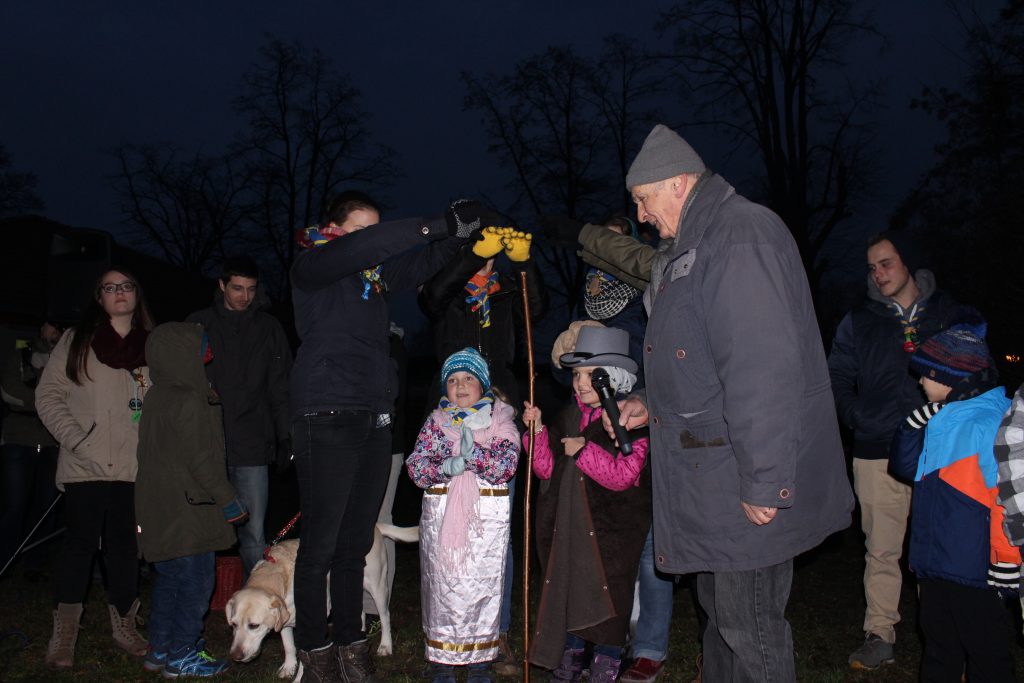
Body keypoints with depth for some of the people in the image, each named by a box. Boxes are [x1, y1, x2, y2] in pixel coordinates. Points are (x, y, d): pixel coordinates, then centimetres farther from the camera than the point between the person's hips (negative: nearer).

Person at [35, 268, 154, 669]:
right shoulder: (77, 341, 6)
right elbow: (48, 395, 1)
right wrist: (77, 440, -10)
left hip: (134, 467, 2)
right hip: (86, 467, -2)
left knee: (125, 545, 7)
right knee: (81, 542, -2)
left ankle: (124, 625, 18)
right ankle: (64, 636, 8)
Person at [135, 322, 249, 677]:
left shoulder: (157, 397, 10)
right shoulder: (188, 401, -18)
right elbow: (200, 458, -20)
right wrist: (227, 497, -11)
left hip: (158, 509, 10)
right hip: (187, 510, -9)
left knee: (168, 578, 19)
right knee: (196, 580, 1)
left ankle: (159, 649, 27)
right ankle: (181, 655, 8)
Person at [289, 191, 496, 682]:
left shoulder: (376, 273, 18)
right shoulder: (312, 266, -1)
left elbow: (423, 262, 18)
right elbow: (361, 247, -18)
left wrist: (462, 232, -2)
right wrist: (440, 225, -23)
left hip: (376, 420, 7)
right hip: (327, 417, -6)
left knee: (355, 543, 10)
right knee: (320, 544, -3)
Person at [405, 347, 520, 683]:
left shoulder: (501, 420, 5)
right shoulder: (436, 421, 9)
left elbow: (508, 464, -8)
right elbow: (415, 465, -1)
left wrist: (474, 454, -23)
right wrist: (444, 468, -20)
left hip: (488, 514, -1)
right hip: (441, 513, 1)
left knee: (484, 583, 2)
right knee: (442, 585, 3)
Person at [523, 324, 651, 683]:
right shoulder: (569, 417, 9)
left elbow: (622, 475, -19)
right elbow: (548, 468, 7)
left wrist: (584, 450, -17)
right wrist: (537, 430, -4)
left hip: (611, 529, -6)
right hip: (566, 526, 6)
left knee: (608, 598, 5)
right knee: (566, 592, 15)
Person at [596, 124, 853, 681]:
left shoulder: (742, 236, -17)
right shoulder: (689, 248, 17)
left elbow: (766, 369, -26)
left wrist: (764, 483, -26)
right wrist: (651, 403, 15)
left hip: (750, 486, -10)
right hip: (709, 480, 10)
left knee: (750, 626, -1)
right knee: (720, 612, 20)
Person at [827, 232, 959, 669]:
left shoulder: (948, 314, 8)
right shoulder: (859, 322, 9)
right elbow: (837, 378, 12)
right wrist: (857, 420, -1)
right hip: (878, 453, 1)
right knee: (882, 550, 3)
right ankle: (880, 636, 11)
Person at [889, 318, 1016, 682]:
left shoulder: (991, 425, -21)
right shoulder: (942, 420, 8)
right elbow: (906, 466, 14)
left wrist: (1006, 568, -19)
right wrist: (919, 418, 0)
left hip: (975, 573, -9)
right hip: (935, 565, 9)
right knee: (939, 653, 21)